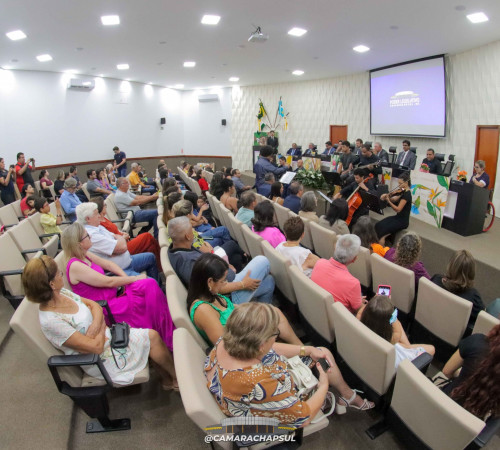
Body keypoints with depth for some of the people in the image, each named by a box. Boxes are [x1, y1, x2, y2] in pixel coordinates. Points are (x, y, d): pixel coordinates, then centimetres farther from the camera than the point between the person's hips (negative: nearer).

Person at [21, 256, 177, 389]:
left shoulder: (61, 293, -6)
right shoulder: (51, 321, -30)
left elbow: (94, 305, 3)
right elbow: (96, 347, -27)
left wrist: (96, 323, -16)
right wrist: (102, 327, -9)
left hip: (105, 335, 7)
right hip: (101, 360, -7)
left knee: (152, 335, -4)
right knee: (152, 337, -8)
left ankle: (167, 378, 15)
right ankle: (177, 378, 16)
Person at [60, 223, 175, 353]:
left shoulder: (85, 255, 6)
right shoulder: (75, 266, -20)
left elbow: (108, 264, 14)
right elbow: (108, 282, -20)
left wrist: (126, 278, -2)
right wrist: (134, 279, -10)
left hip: (113, 293, 8)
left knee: (150, 284, -13)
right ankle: (170, 341, -2)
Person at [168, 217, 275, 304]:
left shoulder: (175, 250, 2)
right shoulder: (188, 262, -30)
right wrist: (243, 284, -21)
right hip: (230, 297, -10)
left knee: (269, 281, 15)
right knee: (262, 261, -6)